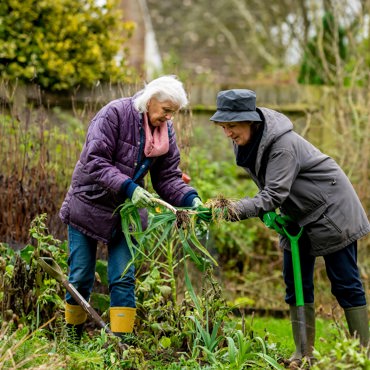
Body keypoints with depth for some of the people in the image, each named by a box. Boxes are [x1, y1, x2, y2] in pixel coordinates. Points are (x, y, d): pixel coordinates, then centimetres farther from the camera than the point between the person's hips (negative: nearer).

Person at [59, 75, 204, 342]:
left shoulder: (166, 131, 0)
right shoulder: (115, 114, -18)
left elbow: (168, 178, 1)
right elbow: (94, 161, -25)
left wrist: (190, 199, -18)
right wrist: (128, 187, -35)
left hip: (127, 212, 4)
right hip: (88, 206, -4)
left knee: (123, 279, -4)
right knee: (81, 278, 4)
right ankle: (72, 337, 21)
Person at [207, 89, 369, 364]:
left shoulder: (283, 144, -31)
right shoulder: (245, 143, -5)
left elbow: (274, 195, -36)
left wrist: (235, 210, -47)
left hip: (331, 212, -8)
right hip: (298, 217, 8)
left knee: (344, 283, -3)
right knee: (297, 284, 5)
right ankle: (304, 352, 10)